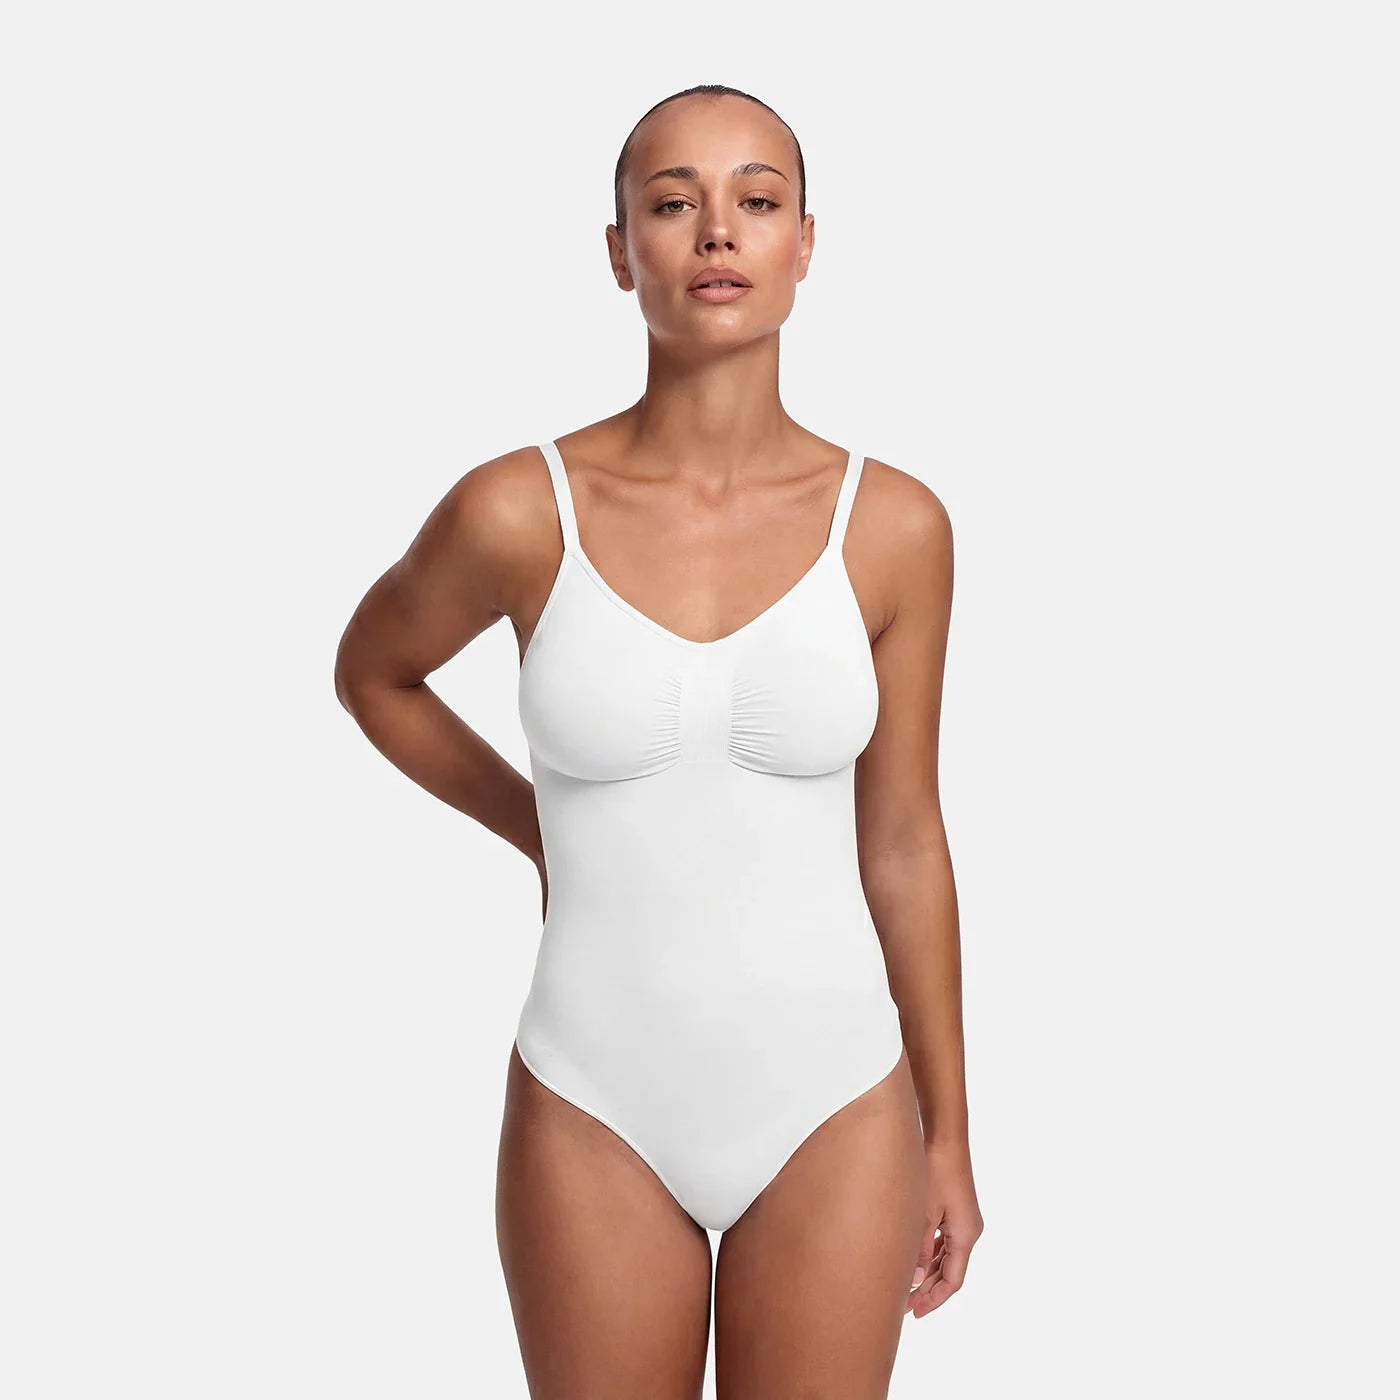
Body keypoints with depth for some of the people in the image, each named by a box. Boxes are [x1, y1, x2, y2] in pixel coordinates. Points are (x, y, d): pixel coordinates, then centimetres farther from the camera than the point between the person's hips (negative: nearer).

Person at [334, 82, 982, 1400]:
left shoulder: (893, 525, -6)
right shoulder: (518, 512, -10)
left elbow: (903, 842, 3)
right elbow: (371, 671, 11)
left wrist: (949, 1134, 7)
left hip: (832, 1105, 1)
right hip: (597, 1108, 0)